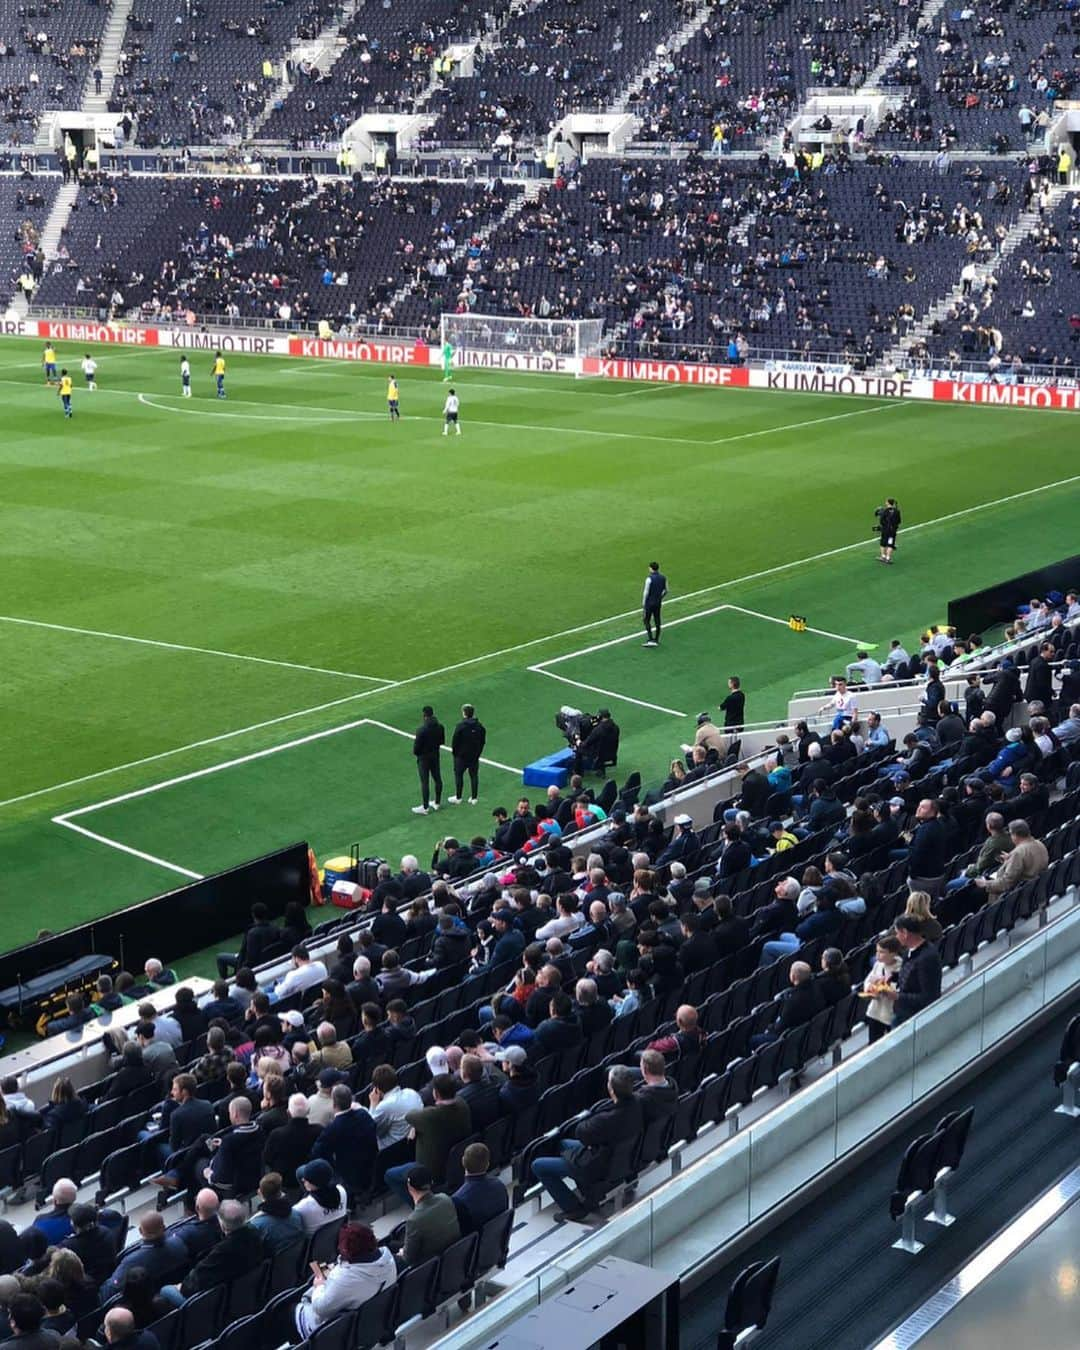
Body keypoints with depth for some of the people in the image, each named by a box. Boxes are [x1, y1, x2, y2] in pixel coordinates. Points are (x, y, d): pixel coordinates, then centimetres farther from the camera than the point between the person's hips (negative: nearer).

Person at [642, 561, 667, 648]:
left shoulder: (649, 579, -17)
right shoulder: (663, 578, 2)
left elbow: (646, 592, -16)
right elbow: (666, 590, 11)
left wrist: (643, 604, -8)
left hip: (649, 603, -6)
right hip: (658, 603, 6)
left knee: (646, 620, 3)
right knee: (657, 621, 11)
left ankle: (650, 640, -7)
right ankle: (656, 640, 18)